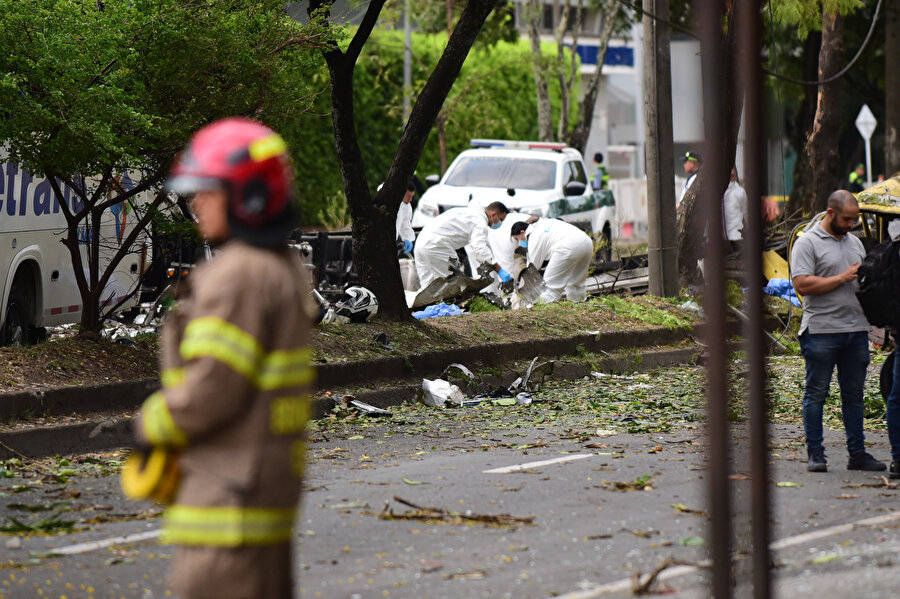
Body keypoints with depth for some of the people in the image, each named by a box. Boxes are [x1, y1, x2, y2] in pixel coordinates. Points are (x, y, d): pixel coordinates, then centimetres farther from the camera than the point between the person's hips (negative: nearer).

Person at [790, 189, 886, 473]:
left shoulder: (855, 243, 18)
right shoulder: (807, 243, -4)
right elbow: (802, 285, -15)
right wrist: (843, 278, -14)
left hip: (856, 330, 6)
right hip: (821, 331, -6)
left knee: (854, 394, 8)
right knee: (816, 394, -2)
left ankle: (857, 453, 13)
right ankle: (815, 454, 2)